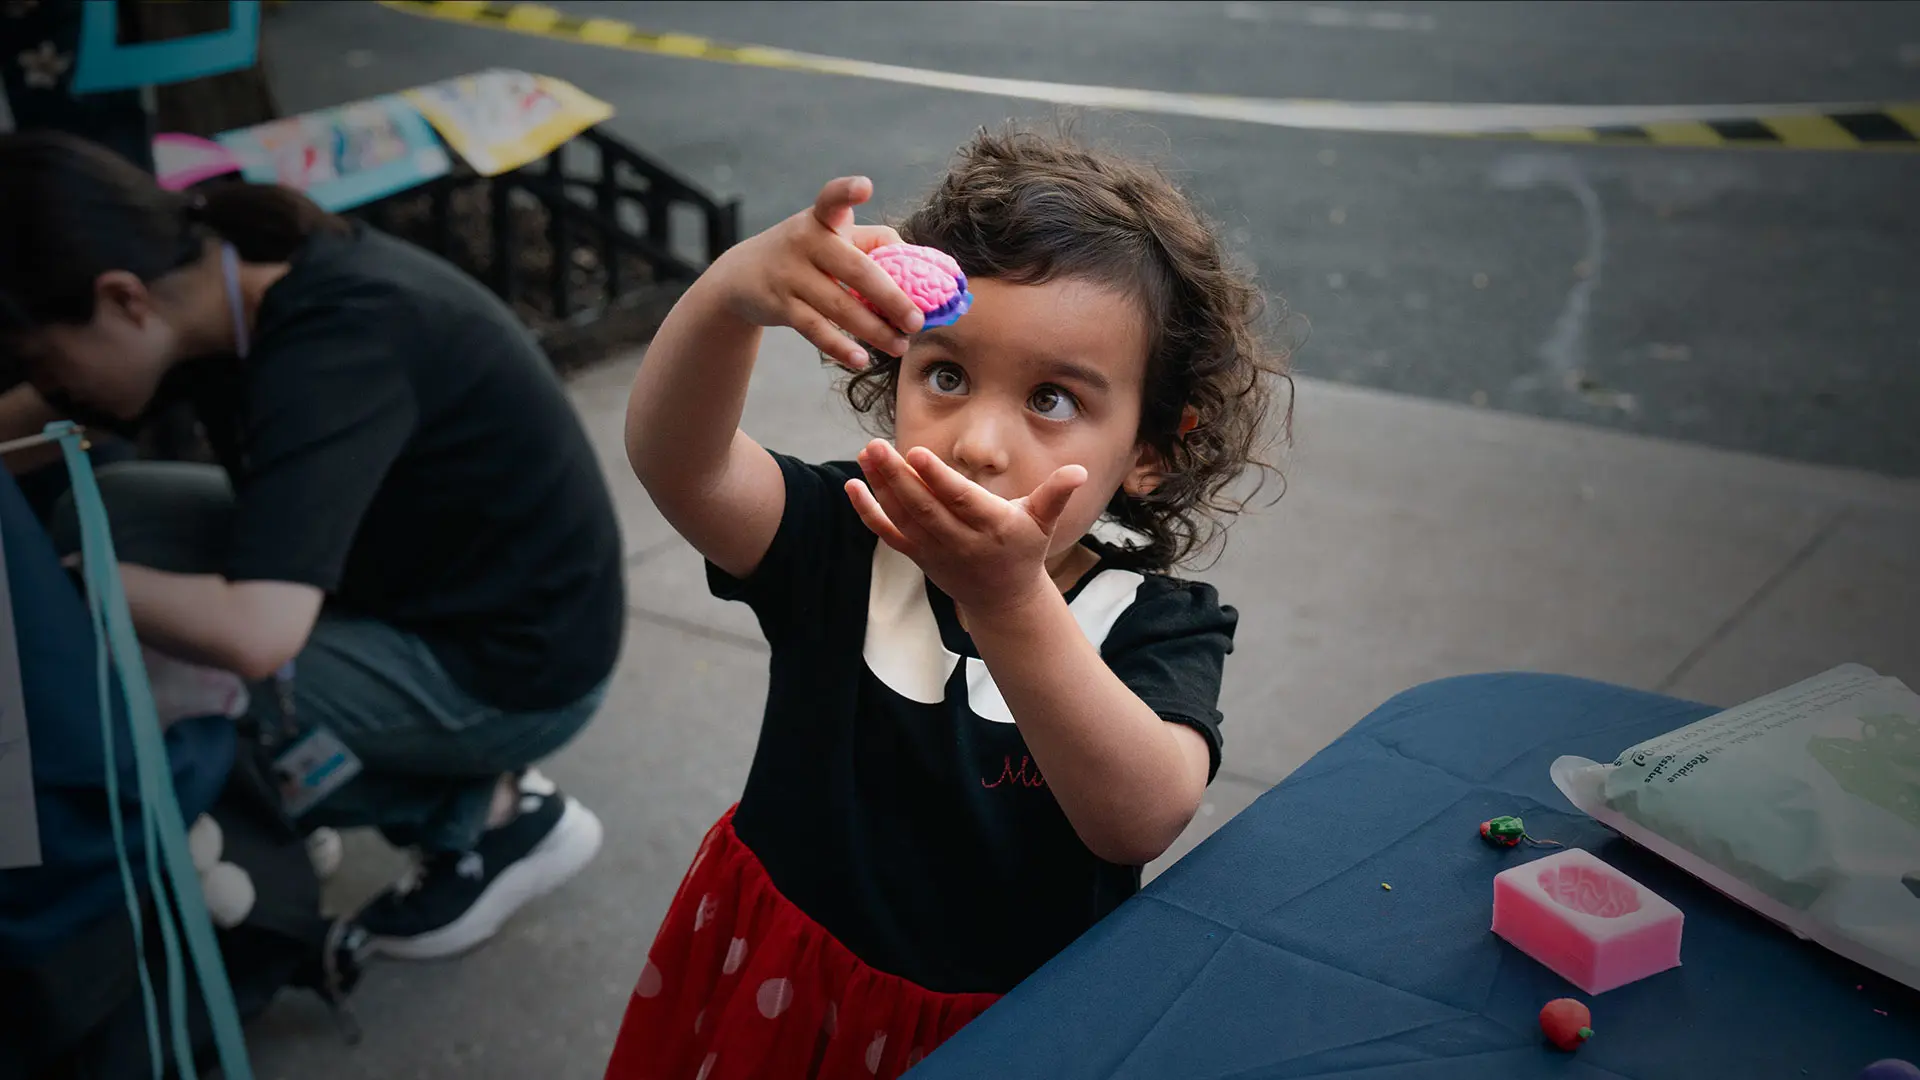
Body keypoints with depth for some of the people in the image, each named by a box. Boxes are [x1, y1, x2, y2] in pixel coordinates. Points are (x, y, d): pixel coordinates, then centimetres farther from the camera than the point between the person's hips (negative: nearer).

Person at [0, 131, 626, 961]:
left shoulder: (332, 344, -31)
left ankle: (485, 816, 3)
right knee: (108, 516, 3)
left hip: (513, 661, -9)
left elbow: (254, 636, -39)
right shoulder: (218, 275, -6)